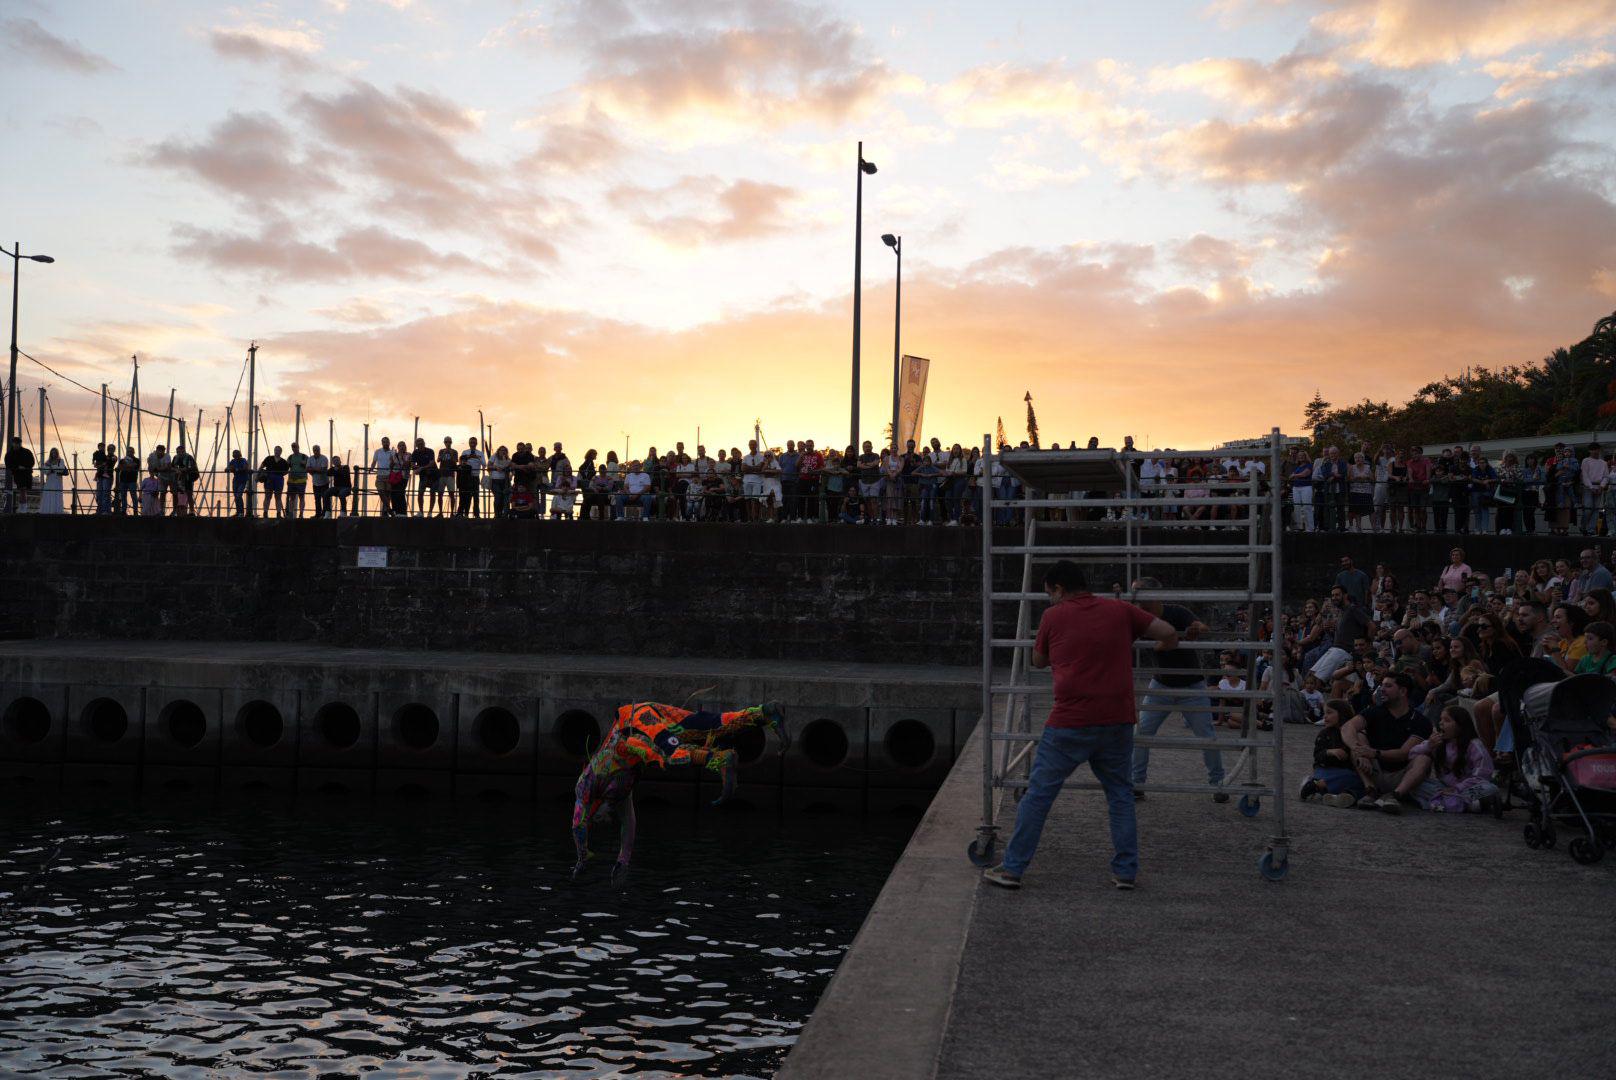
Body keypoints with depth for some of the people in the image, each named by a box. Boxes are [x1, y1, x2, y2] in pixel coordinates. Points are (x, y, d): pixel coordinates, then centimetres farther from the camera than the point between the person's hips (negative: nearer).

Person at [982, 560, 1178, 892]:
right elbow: (1169, 634, 5)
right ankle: (1126, 871, 16)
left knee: (1038, 795, 4)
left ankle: (1012, 868, 8)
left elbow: (1038, 661, 15)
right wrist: (1160, 648, 28)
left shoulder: (1053, 616, 2)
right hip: (1117, 722, 3)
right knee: (1120, 794, 16)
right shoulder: (1120, 610, 6)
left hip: (1069, 725, -3)